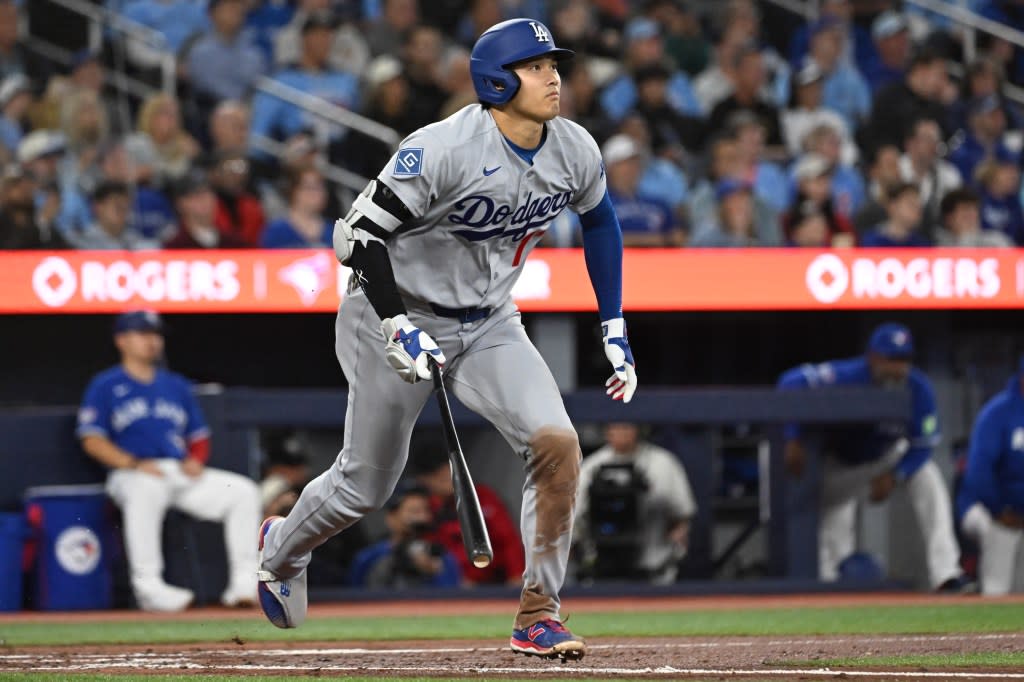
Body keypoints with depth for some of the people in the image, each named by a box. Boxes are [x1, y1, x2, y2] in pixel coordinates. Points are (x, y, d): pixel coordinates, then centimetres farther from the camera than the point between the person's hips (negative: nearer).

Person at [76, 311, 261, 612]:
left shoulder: (177, 386, 24)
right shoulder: (105, 386, 7)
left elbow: (199, 436, 25)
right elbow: (92, 440, -3)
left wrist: (196, 460, 0)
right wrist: (134, 463, -17)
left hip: (183, 472, 6)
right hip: (131, 473, -5)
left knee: (243, 491, -15)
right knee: (146, 491, -42)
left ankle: (244, 583, -18)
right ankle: (148, 585, -44)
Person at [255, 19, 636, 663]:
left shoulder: (575, 151, -8)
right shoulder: (442, 150, -27)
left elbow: (600, 221, 12)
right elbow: (361, 232, -21)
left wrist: (615, 331, 9)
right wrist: (397, 328, -28)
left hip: (490, 326, 5)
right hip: (397, 314, -5)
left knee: (557, 443, -19)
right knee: (365, 486, 8)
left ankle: (539, 614, -9)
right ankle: (282, 548, 42)